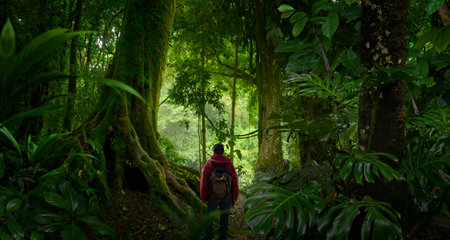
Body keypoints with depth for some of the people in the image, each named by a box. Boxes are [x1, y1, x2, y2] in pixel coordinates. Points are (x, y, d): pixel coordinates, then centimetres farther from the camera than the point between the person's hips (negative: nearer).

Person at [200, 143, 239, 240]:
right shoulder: (229, 164, -3)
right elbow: (235, 182, -1)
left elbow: (203, 183, -5)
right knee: (224, 218, 13)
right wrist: (234, 197, 8)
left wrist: (203, 197, 5)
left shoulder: (208, 164, -7)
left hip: (213, 197, -1)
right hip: (227, 197, 2)